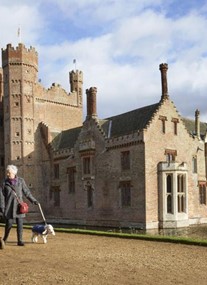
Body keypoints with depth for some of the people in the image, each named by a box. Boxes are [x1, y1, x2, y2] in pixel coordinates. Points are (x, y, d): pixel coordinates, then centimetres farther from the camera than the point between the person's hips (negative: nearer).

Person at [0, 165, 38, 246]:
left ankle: (20, 240, 7)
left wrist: (33, 200, 8)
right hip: (9, 206, -1)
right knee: (9, 223, -3)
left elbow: (26, 192, 9)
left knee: (20, 223, -1)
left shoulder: (20, 181, 2)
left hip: (19, 205, 1)